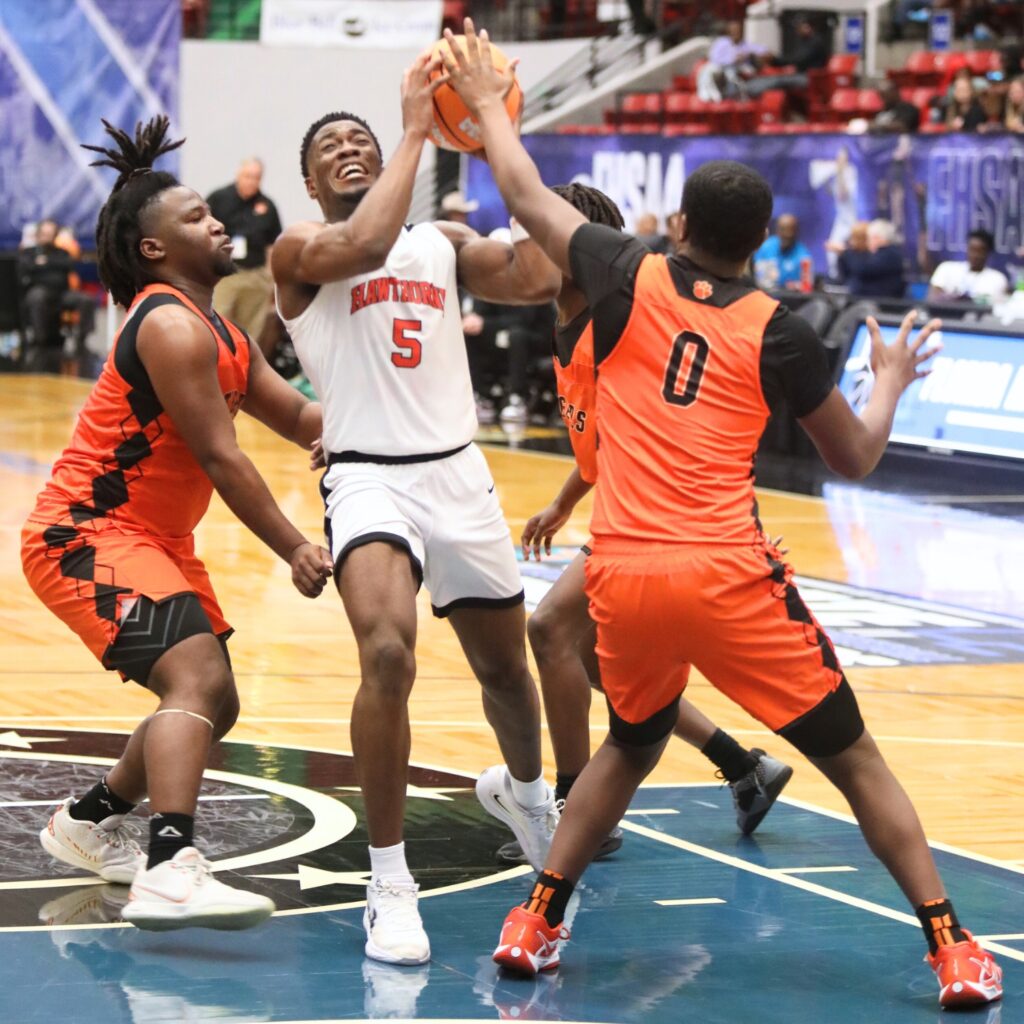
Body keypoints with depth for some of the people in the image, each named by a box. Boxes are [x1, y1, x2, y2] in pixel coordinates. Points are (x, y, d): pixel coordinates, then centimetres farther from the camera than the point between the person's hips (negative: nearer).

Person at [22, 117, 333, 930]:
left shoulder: (220, 333, 14)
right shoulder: (171, 327, -18)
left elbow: (299, 419, 17)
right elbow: (221, 458, -20)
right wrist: (294, 550, -17)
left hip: (156, 539, 11)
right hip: (86, 535, -11)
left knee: (213, 704, 18)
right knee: (196, 678, -28)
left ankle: (89, 824, 36)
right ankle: (169, 871, -42)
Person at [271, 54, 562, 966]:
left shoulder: (444, 241, 12)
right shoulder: (300, 249, 0)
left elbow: (538, 280, -5)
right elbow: (364, 246, -24)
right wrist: (416, 129, -21)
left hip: (460, 476, 5)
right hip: (369, 479, -5)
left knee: (504, 665, 19)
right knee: (388, 656, -29)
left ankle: (524, 792, 54)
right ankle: (389, 884, -19)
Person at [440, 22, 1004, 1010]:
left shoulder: (630, 279, 5)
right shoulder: (779, 332, 1)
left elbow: (527, 197, 20)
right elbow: (854, 456, 12)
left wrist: (488, 103, 36)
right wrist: (891, 380, 31)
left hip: (622, 579, 3)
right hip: (727, 578, -3)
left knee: (630, 747, 28)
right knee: (852, 758, 7)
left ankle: (537, 920, 23)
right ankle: (952, 950, 2)